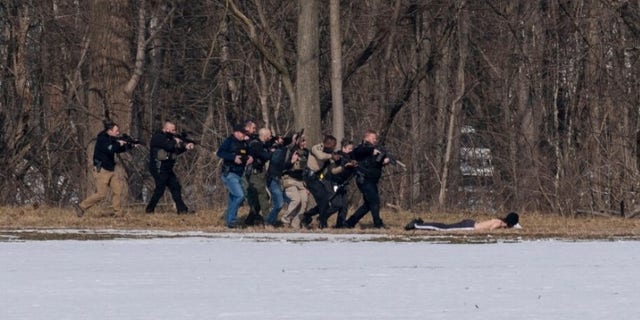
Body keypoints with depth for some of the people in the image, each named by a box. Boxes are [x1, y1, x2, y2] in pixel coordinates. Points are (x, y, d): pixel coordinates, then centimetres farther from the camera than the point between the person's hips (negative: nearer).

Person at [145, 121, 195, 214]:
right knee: (160, 189, -8)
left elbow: (176, 150, 18)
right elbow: (169, 146, -26)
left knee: (176, 187, 6)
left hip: (167, 169, 10)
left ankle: (182, 209, 8)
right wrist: (176, 142, -6)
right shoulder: (158, 137, -13)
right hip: (159, 169, -10)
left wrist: (186, 146, 2)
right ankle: (149, 209, 1)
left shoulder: (169, 137, 17)